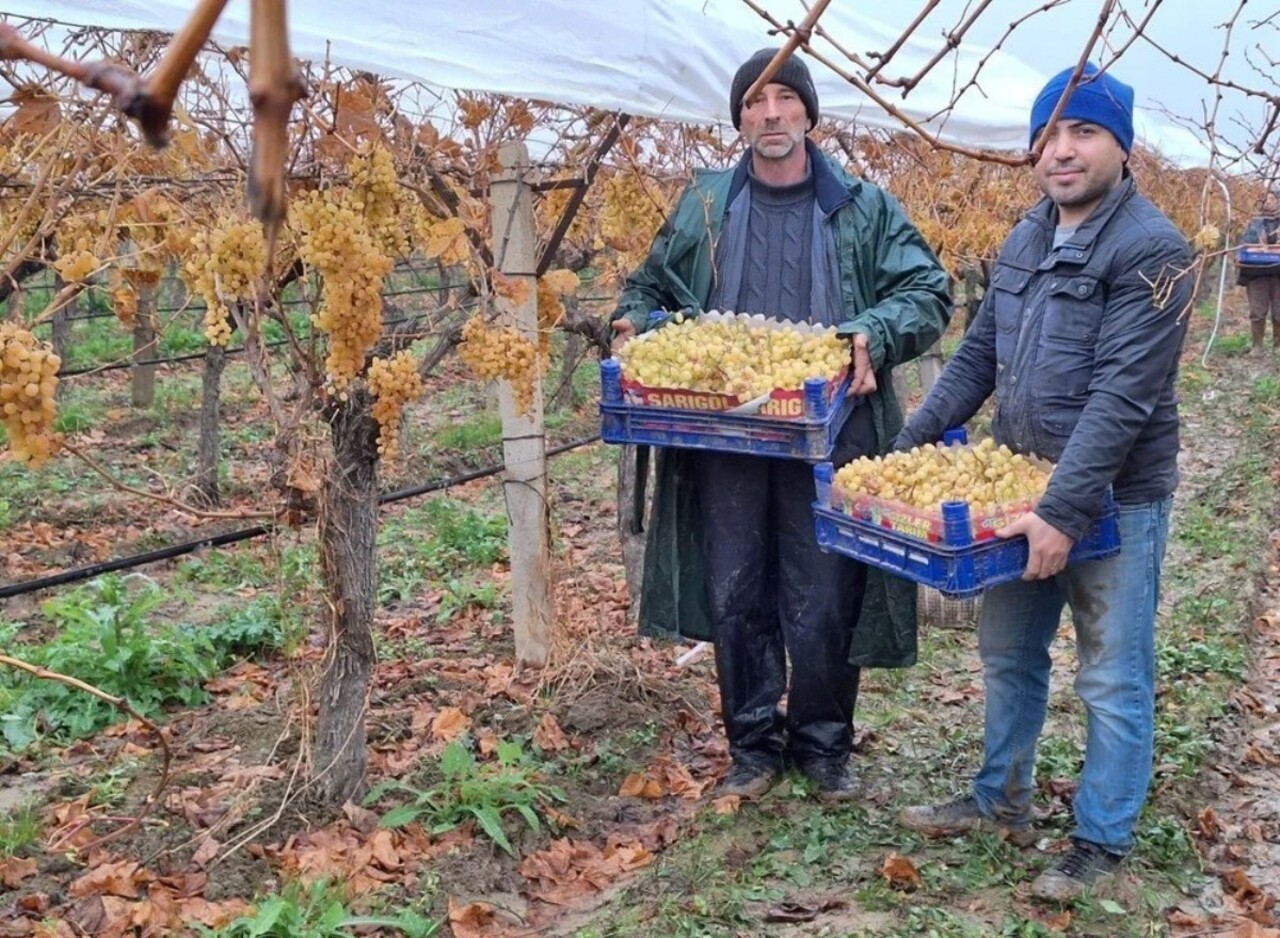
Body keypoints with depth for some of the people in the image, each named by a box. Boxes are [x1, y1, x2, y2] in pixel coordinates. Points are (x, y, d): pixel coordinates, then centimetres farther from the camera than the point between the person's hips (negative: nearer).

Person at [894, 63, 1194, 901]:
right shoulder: (1025, 241, 8)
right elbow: (977, 357, 13)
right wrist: (910, 445, 5)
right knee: (1009, 657, 18)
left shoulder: (1151, 249, -17)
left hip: (1113, 501, -7)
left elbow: (1121, 396, -23)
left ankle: (1103, 841, 21)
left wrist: (1064, 511, -27)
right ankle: (1002, 800, 36)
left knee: (1114, 682, 5)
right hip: (1022, 491, 8)